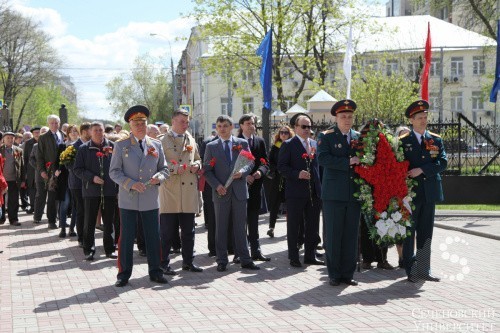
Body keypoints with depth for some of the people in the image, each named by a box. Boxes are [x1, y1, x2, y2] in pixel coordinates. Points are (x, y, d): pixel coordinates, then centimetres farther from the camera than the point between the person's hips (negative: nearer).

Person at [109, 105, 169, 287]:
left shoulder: (156, 145, 9)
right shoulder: (121, 146, 2)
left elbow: (164, 168, 13)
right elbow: (114, 171, -1)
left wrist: (159, 177, -10)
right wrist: (130, 184, -15)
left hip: (150, 200, 2)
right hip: (128, 200, -2)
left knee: (153, 236, 6)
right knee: (126, 237, 2)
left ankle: (155, 272, 18)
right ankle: (124, 274, 11)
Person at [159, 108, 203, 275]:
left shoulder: (191, 140, 17)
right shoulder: (163, 141, -2)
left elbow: (198, 159, 24)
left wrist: (196, 166, 1)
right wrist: (174, 169, -20)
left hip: (189, 192, 6)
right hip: (170, 192, -5)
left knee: (188, 230, 11)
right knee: (167, 231, -2)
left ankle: (188, 261, 21)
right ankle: (163, 263, 7)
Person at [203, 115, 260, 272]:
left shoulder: (242, 143, 7)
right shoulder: (211, 146, 5)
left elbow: (250, 163, 7)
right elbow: (207, 170, 2)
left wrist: (242, 171, -15)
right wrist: (217, 185, -12)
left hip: (239, 190, 1)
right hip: (221, 192, 0)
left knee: (240, 226, 5)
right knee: (221, 228, 4)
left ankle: (245, 259, 10)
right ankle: (222, 261, 10)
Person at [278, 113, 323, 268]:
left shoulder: (315, 144, 14)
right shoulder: (288, 145, -3)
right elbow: (282, 166, -8)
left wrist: (321, 187, 9)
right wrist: (297, 174, -21)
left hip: (314, 192, 6)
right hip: (296, 192, -5)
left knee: (313, 226, 10)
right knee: (294, 226, 2)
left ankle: (310, 255, 20)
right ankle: (293, 257, 9)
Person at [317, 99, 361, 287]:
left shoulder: (359, 137, 13)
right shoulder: (326, 136, 0)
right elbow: (322, 159, -14)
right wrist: (347, 162, -18)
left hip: (354, 193, 4)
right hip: (334, 194, -4)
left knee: (351, 235, 6)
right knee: (333, 235, 0)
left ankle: (347, 274, 14)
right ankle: (334, 274, 9)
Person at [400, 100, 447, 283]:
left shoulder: (436, 140, 8)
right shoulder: (403, 142, 0)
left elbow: (443, 162, -3)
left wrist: (421, 170, -15)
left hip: (430, 193, 3)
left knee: (426, 234, 8)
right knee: (409, 233, 2)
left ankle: (423, 269, 15)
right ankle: (411, 270, 8)